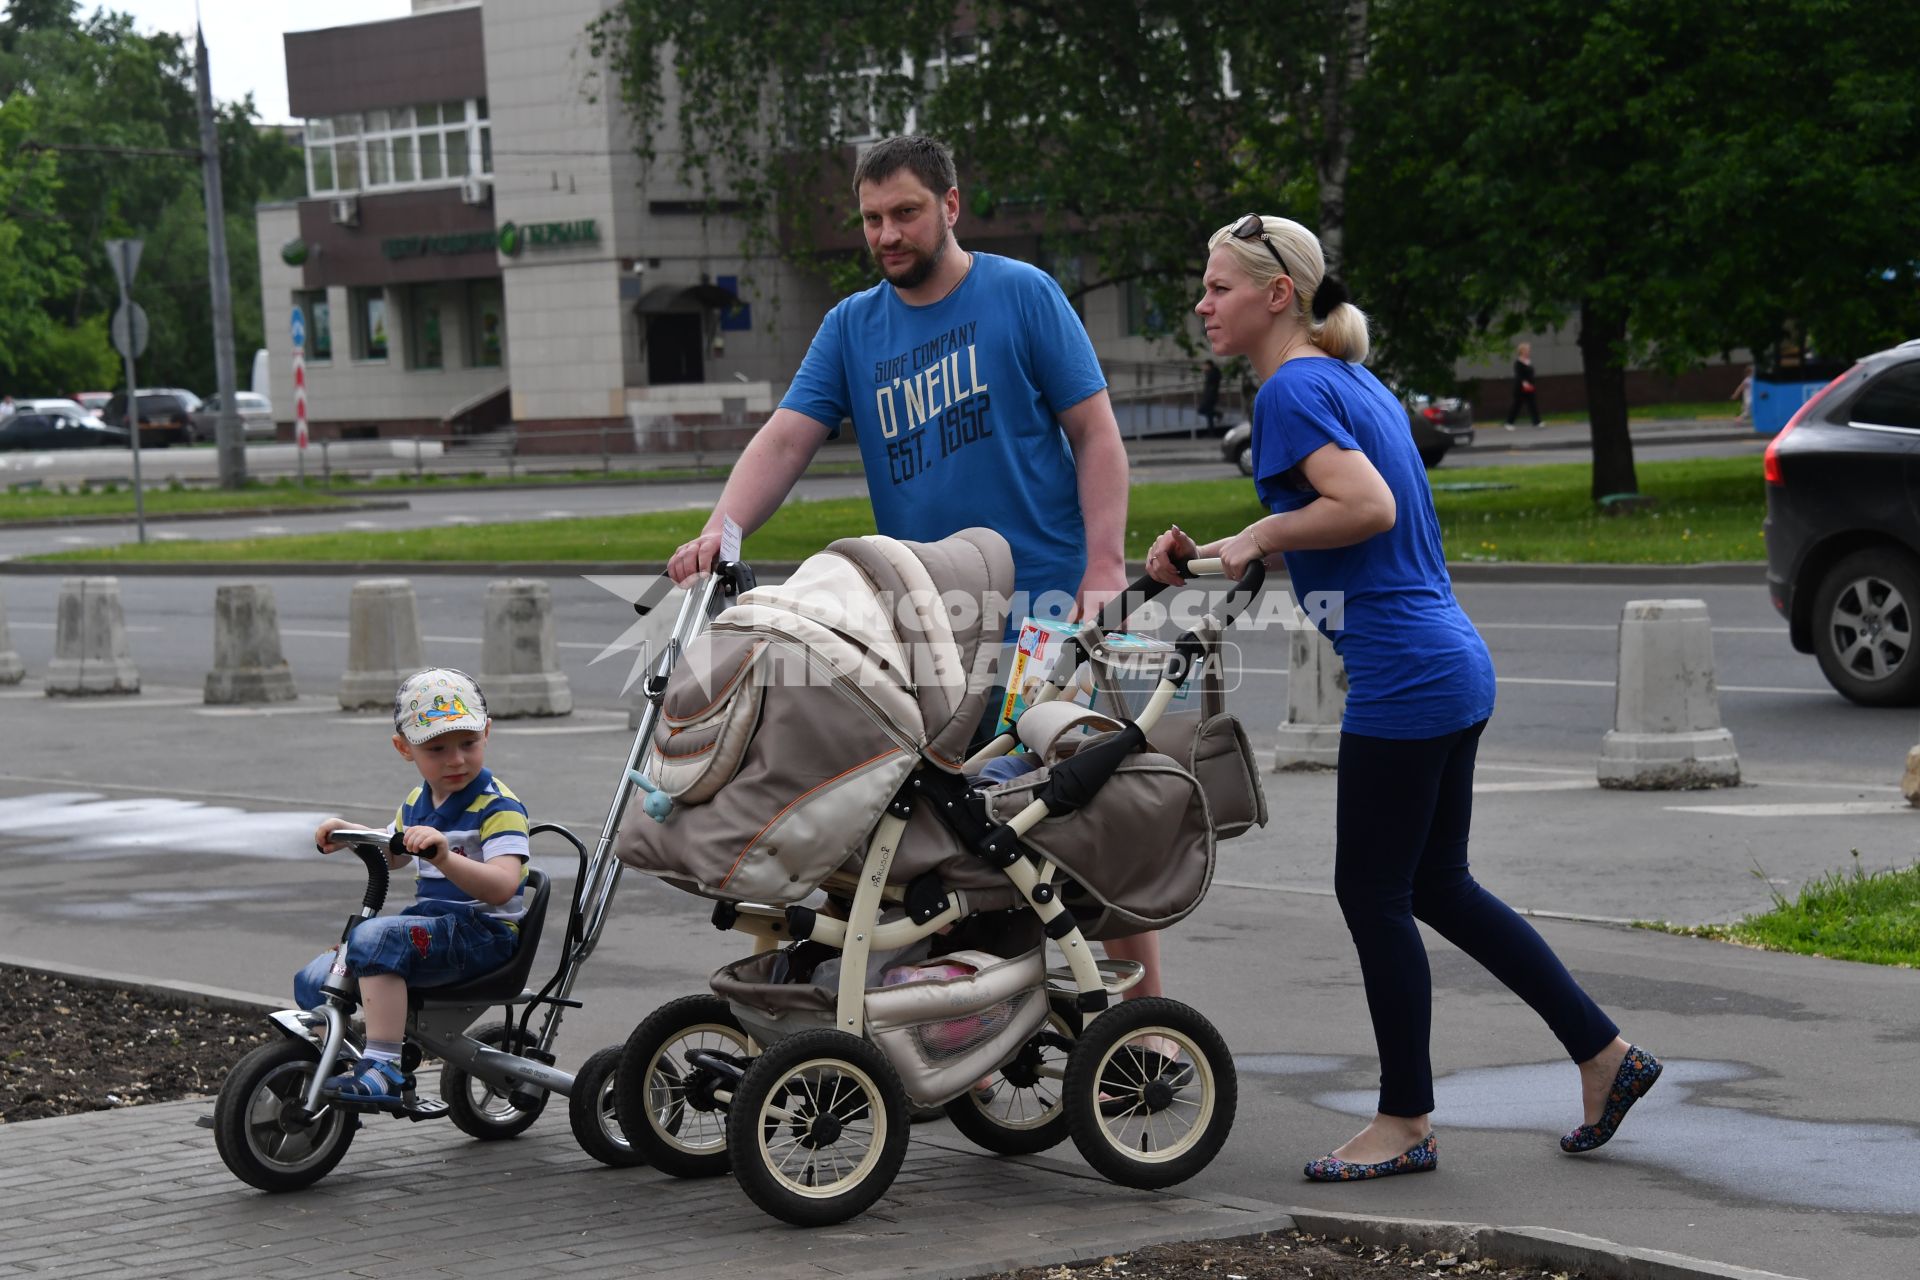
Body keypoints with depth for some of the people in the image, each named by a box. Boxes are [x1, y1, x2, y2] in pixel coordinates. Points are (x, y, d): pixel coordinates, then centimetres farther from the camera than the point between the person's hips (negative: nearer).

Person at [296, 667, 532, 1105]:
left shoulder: (499, 806, -12)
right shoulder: (417, 802, 13)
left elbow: (502, 885, -28)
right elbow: (390, 855, 35)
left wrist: (444, 857, -44)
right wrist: (349, 833, 15)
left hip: (484, 933, -8)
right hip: (429, 924, 8)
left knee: (375, 937, -33)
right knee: (314, 982, -3)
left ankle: (382, 1068, -36)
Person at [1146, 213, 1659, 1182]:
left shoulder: (1292, 391, -12)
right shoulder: (1353, 381, 17)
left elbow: (1368, 508, -25)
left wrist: (1256, 538, -13)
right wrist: (1208, 558, 11)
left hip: (1402, 681, -10)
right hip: (1451, 666, 10)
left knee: (1373, 894, 1)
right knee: (1437, 887, 17)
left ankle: (1405, 1121, 11)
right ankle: (1604, 1054, 20)